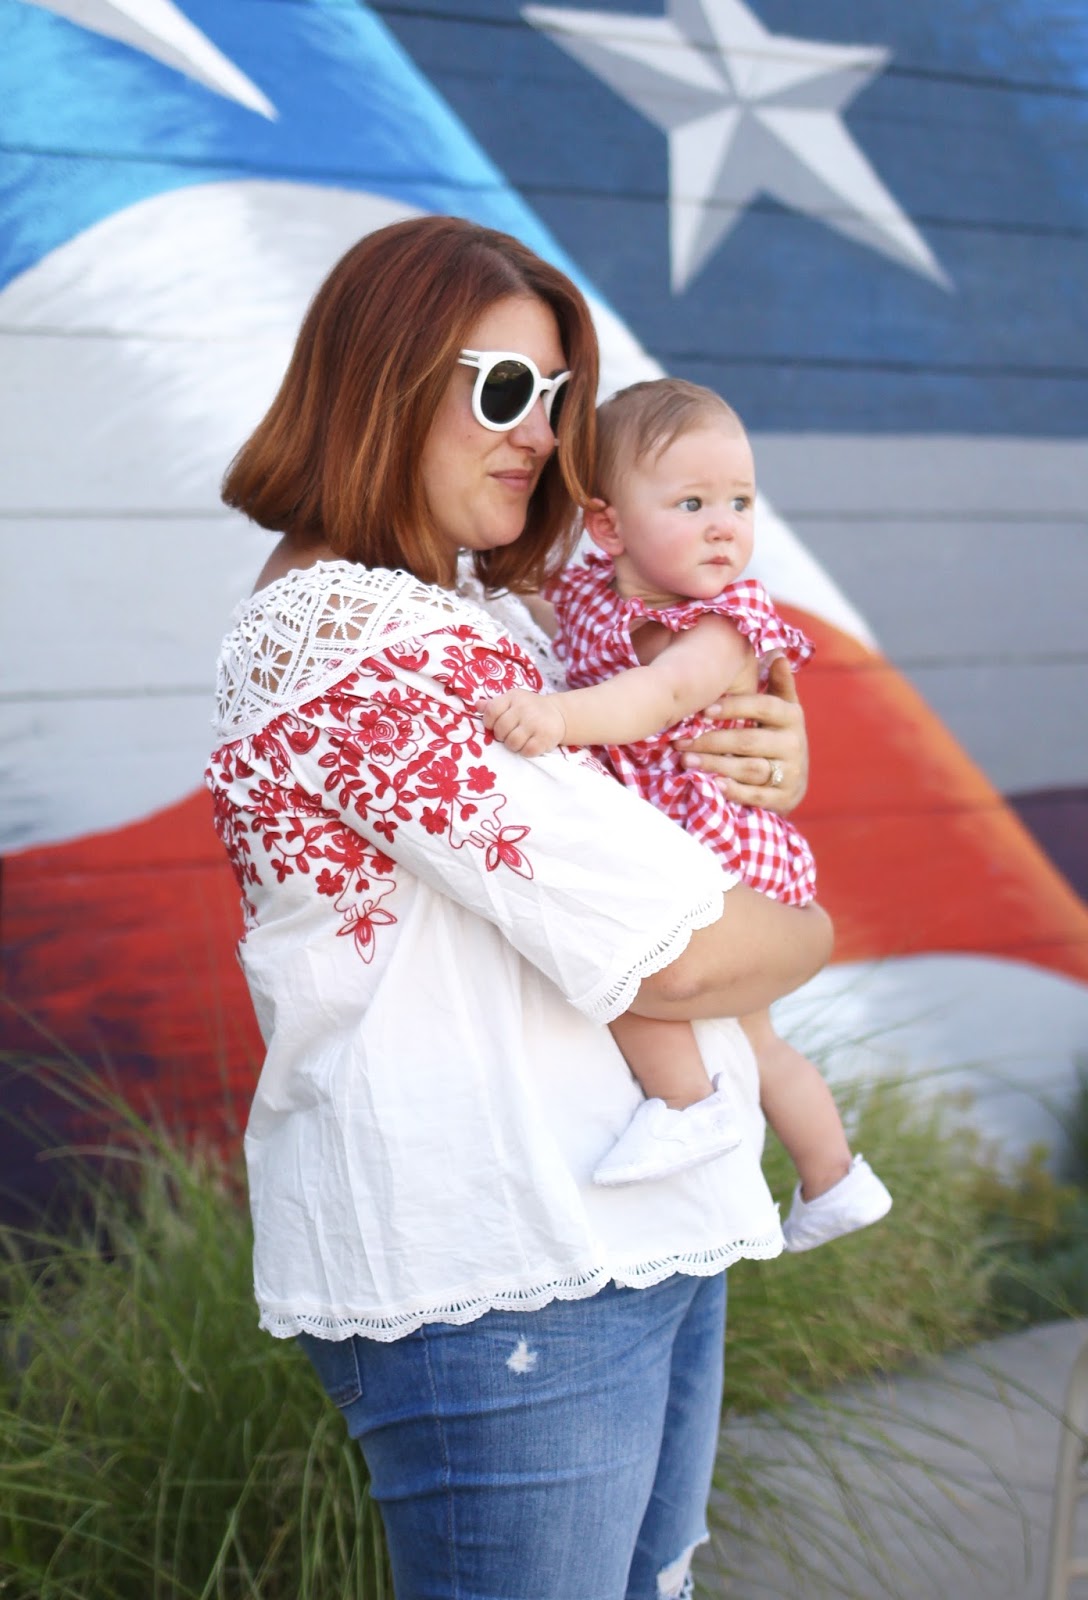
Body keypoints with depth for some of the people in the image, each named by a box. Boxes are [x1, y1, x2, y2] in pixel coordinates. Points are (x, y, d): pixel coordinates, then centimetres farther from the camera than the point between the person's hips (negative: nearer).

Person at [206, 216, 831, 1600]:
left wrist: (776, 765, 3)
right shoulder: (366, 646, -18)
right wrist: (803, 936, -1)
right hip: (498, 1275, -10)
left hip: (642, 1226, 10)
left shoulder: (476, 608, 14)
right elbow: (669, 954, -23)